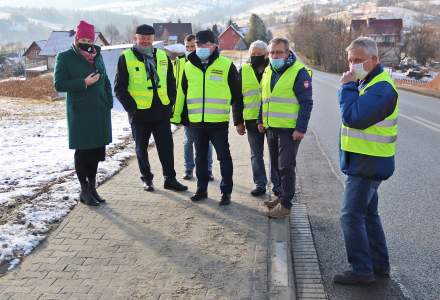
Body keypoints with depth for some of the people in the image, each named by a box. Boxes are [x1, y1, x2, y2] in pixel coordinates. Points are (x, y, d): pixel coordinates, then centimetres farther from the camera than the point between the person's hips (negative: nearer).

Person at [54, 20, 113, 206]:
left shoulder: (97, 56, 12)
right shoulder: (65, 58, -3)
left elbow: (105, 81, 17)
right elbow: (59, 84, -8)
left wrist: (109, 103, 7)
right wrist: (84, 83, -16)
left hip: (100, 112, 5)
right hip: (79, 114, -5)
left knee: (96, 151, 9)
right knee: (83, 151, 0)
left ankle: (92, 187, 22)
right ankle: (85, 191, 10)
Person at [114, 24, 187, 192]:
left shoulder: (162, 56, 8)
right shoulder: (126, 58, -4)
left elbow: (171, 82, 15)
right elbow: (119, 87, -3)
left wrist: (170, 103, 5)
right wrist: (131, 107, -11)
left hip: (161, 112, 3)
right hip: (139, 113, -3)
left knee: (167, 147, 6)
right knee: (142, 149, 10)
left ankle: (170, 179, 17)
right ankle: (147, 179, 25)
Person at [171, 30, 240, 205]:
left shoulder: (226, 65, -4)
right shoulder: (189, 66, 8)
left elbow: (236, 93, 4)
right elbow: (181, 94, 15)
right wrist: (177, 116, 15)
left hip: (219, 121, -4)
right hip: (196, 122, 4)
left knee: (224, 157, 4)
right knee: (200, 157, 14)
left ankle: (226, 192, 16)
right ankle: (202, 189, 27)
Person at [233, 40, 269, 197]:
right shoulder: (244, 71, 5)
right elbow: (237, 97, 6)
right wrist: (238, 121, 2)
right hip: (252, 120, 2)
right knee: (256, 154, 9)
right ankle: (260, 184, 20)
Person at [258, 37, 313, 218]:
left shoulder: (299, 72, -11)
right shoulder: (268, 71, 12)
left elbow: (306, 103, -14)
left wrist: (301, 128, -18)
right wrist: (261, 120, 20)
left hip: (290, 129, -7)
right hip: (271, 128, 8)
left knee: (286, 167, -3)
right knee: (275, 165, 16)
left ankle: (285, 204, 6)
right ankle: (279, 195, 31)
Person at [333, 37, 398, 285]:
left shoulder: (381, 87, -21)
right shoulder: (367, 82, 12)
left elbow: (353, 117, -29)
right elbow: (354, 115, 15)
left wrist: (347, 86, -21)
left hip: (367, 164, -11)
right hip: (365, 162, 11)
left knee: (351, 216, -6)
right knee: (368, 213, 17)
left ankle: (362, 271, 5)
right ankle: (379, 265, 29)